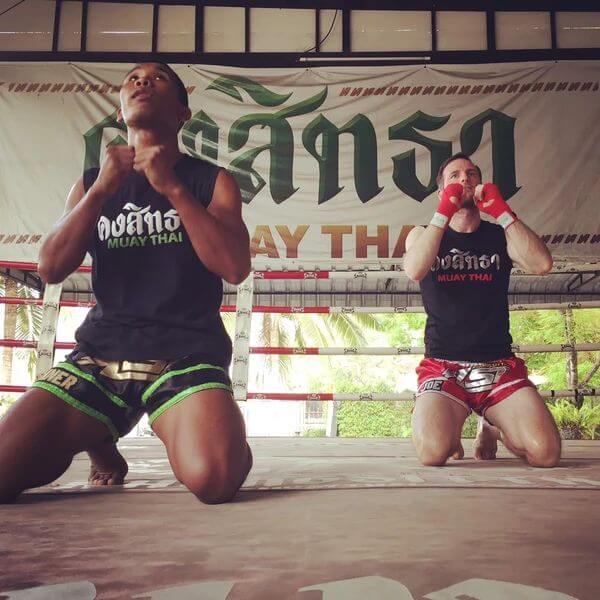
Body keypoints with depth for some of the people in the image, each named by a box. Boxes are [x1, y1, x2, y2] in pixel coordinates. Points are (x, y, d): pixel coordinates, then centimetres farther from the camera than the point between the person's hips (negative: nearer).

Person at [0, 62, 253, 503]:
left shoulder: (211, 180, 8)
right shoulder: (93, 181, 16)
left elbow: (236, 268, -9)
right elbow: (51, 270, 3)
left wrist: (172, 187, -13)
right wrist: (102, 189, -7)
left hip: (187, 351, -2)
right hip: (100, 350, 3)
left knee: (213, 478, -31)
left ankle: (176, 428, 6)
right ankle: (98, 441, 16)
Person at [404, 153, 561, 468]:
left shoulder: (501, 235, 13)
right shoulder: (423, 234, 11)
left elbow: (542, 264, -9)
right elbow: (414, 270, -14)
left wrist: (501, 210, -9)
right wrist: (445, 212, -13)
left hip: (499, 365, 2)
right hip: (442, 366, -1)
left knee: (545, 452, -21)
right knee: (432, 452, -28)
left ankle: (492, 427, 14)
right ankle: (451, 432, 10)